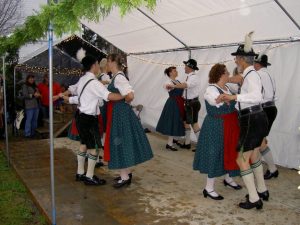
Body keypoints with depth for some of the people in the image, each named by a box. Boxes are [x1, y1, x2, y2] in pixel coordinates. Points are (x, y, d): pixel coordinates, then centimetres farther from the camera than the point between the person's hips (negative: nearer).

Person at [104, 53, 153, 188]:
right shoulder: (116, 77, 12)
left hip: (121, 113, -10)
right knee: (122, 143, 16)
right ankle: (126, 172, 28)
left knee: (120, 143, -2)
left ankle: (125, 177, 9)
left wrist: (124, 102, -10)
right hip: (118, 113, 10)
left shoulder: (119, 77, -18)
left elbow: (130, 95, -27)